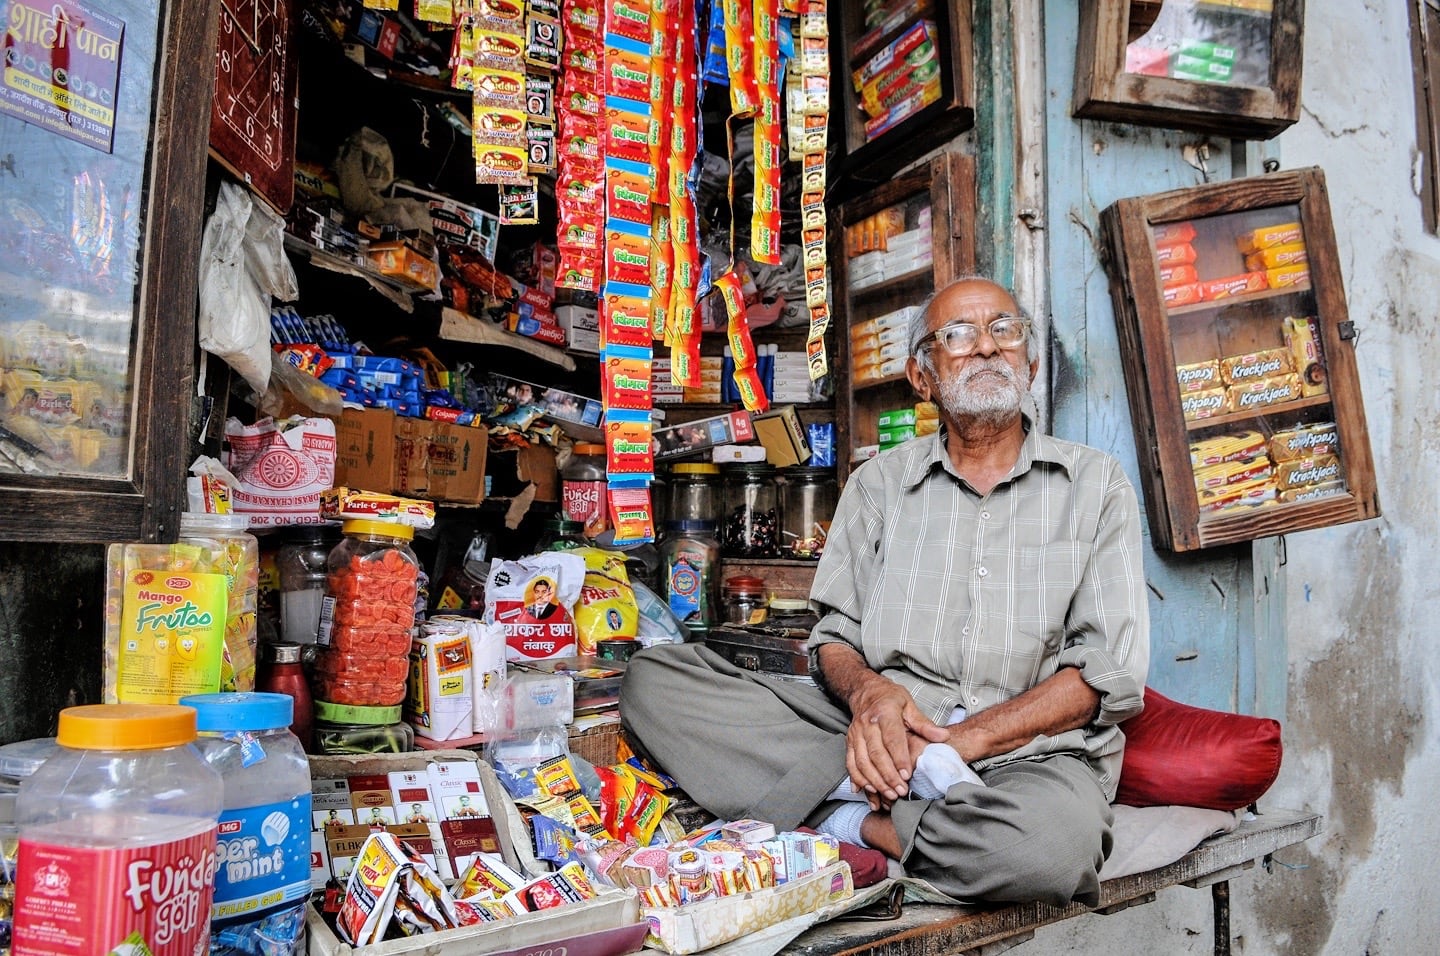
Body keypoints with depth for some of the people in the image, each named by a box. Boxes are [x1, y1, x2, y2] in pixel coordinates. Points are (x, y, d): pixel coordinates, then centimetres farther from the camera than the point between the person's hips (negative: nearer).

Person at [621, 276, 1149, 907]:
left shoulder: (1095, 484, 8)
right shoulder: (880, 483, 15)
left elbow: (1109, 673, -1)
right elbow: (835, 636, 10)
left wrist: (958, 739, -14)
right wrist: (868, 691, -15)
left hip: (1031, 749, -2)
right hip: (879, 733, 3)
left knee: (1053, 840, -40)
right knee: (655, 678, -15)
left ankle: (849, 820, -14)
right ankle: (915, 785, -21)